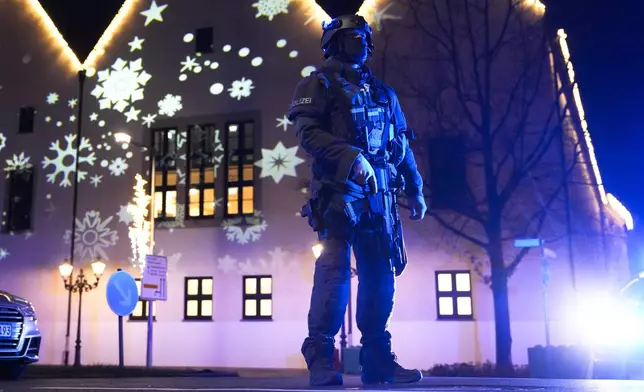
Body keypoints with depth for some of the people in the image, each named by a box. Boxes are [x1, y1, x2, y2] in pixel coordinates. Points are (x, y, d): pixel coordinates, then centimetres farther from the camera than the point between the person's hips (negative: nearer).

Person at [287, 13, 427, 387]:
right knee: (335, 269, -12)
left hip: (379, 194, 6)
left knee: (380, 275, 4)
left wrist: (415, 189, 16)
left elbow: (402, 145, 23)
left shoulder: (382, 92, 23)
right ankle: (321, 358, -6)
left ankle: (378, 359, 11)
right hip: (340, 190, -6)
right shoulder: (320, 84, 6)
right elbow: (309, 132, -10)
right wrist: (351, 157, -22)